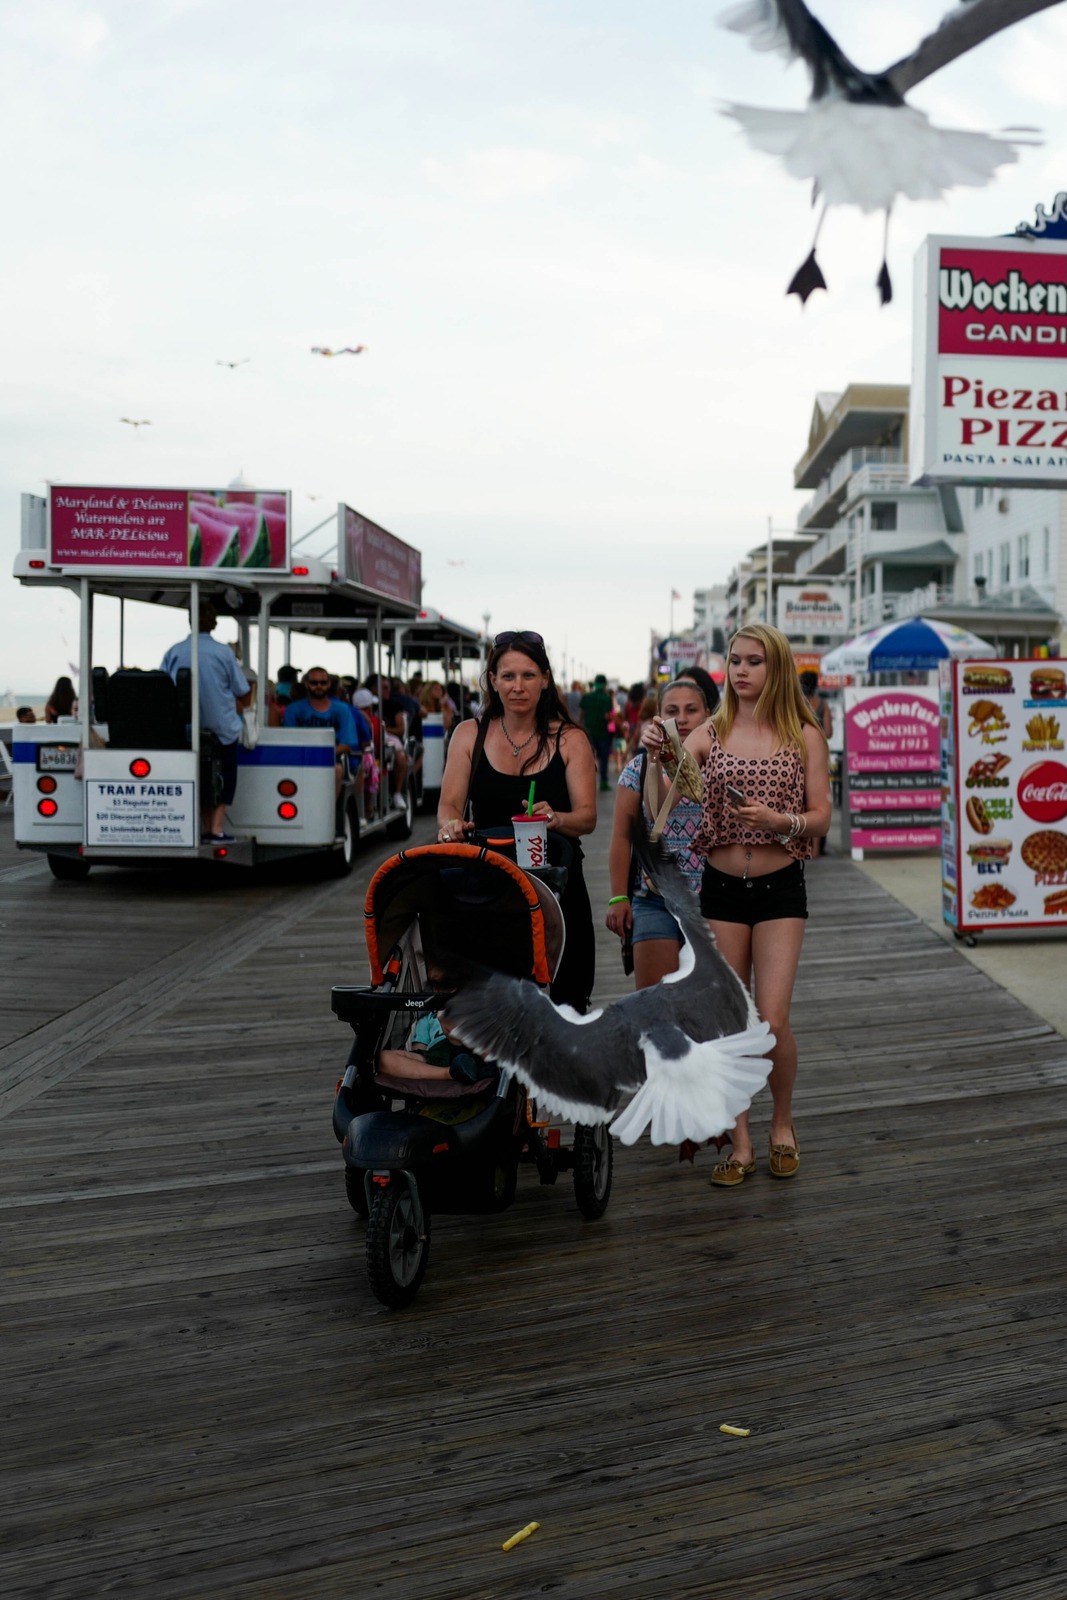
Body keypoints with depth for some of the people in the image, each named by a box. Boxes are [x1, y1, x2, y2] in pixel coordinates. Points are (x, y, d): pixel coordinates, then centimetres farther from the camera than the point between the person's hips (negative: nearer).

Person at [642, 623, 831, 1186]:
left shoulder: (804, 736, 2)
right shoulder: (710, 733, 4)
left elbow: (821, 818, 2)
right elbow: (662, 803, -8)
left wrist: (781, 821, -17)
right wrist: (654, 755, -26)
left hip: (780, 889, -1)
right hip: (721, 888, 2)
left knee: (773, 1020, -9)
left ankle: (781, 1122, 18)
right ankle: (740, 1141, 17)